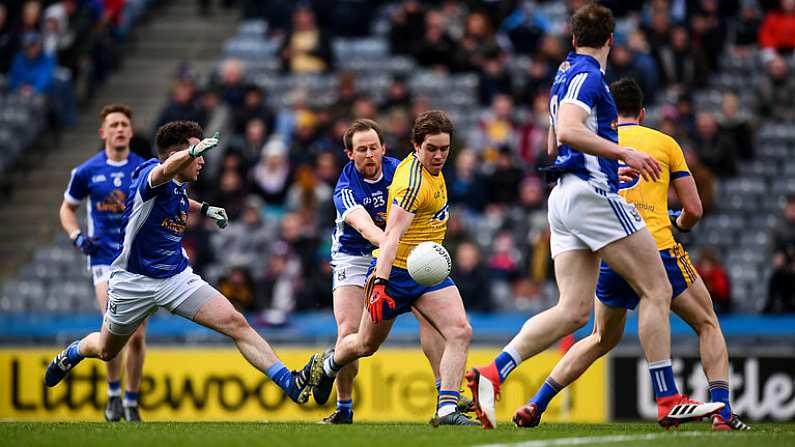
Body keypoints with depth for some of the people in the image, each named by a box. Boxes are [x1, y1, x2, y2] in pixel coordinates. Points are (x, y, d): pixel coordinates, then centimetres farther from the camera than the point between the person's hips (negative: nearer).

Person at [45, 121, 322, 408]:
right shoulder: (149, 172, -22)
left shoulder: (180, 186, 2)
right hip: (134, 280, -5)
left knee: (236, 323, -14)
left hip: (177, 276, 5)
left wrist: (204, 209, 17)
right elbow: (164, 171, -51)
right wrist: (193, 150, -70)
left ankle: (292, 384, -20)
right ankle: (74, 352, 54)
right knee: (106, 351, 17)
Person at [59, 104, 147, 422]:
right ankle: (113, 393, -1)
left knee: (137, 335, 0)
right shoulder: (87, 172, 0)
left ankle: (131, 401, 15)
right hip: (104, 259, -1)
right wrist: (77, 237, -4)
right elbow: (67, 208, 13)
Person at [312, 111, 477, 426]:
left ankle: (447, 410, -20)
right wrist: (379, 282, -42)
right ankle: (330, 363, 47)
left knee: (460, 331, -15)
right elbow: (391, 235, -33)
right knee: (367, 344, 13)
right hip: (395, 271, -7)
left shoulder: (433, 169, 3)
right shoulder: (413, 182, -25)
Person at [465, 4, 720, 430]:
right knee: (656, 290, -4)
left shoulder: (567, 74, 21)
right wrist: (624, 153, -24)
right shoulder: (587, 75, -8)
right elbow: (568, 130, -24)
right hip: (591, 192, -9)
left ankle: (492, 373, -13)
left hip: (564, 199, 9)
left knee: (573, 310, 0)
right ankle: (669, 401, -7)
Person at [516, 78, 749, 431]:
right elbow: (693, 209, 8)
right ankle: (722, 412, 0)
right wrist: (678, 224, 30)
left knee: (603, 338, 24)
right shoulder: (665, 143, 9)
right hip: (658, 250, -3)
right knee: (708, 326, 15)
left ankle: (536, 404, 17)